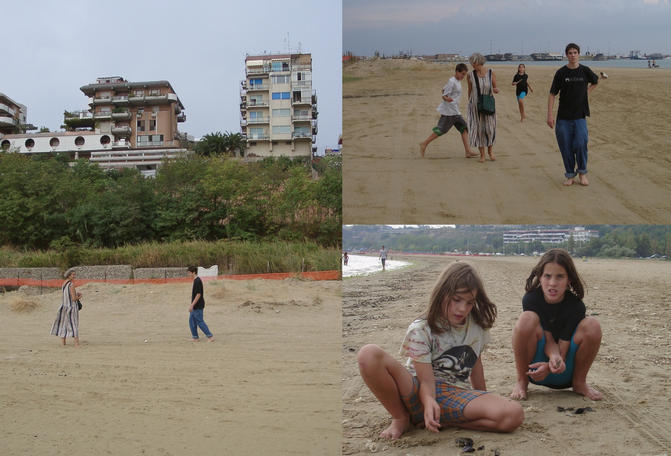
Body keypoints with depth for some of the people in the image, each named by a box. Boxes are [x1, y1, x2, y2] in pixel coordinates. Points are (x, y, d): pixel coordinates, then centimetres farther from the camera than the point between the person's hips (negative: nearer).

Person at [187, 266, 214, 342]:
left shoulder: (197, 281, -20)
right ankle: (195, 337, 19)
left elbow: (198, 294, -24)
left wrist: (192, 305, -23)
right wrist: (192, 305, 24)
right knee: (192, 320, 14)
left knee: (200, 322, -5)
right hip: (196, 306, 10)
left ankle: (210, 336, -1)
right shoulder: (196, 280, 11)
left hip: (197, 306, -10)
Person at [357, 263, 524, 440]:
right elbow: (426, 379, -15)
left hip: (456, 395, 3)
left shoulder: (477, 326, 6)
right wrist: (428, 402, -36)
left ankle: (442, 422, -12)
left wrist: (483, 401, 25)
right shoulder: (421, 329, -9)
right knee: (369, 354, -30)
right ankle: (401, 419, -9)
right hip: (418, 394, -3)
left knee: (514, 414, -27)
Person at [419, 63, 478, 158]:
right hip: (449, 111, -10)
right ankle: (424, 144, 5)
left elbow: (443, 89, 24)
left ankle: (467, 151, 0)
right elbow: (444, 95, -18)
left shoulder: (458, 81, 15)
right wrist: (447, 99, -38)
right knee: (441, 129, -6)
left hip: (455, 111, 10)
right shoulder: (452, 81, -13)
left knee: (464, 128, 3)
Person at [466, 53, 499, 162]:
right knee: (478, 129, -1)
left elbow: (495, 88, 5)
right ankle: (482, 154, 12)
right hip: (475, 105, 0)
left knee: (490, 128, -6)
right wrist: (469, 106, 9)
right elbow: (469, 90, 6)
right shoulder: (470, 75, -4)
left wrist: (495, 90, -20)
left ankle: (490, 150, 20)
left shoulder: (491, 74, -5)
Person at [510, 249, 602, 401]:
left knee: (592, 325, -24)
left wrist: (550, 367, -37)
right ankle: (522, 381, -9)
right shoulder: (531, 299, -15)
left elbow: (562, 351, -17)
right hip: (536, 366, 0)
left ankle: (579, 382, -2)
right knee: (527, 319, -30)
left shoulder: (576, 306, -16)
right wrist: (554, 356, -39)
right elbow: (547, 339, -17)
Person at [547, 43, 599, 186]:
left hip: (580, 115, 0)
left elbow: (595, 81, 26)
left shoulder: (585, 71, 2)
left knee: (580, 144, -15)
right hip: (563, 117, 0)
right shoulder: (561, 72, -1)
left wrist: (586, 91, 10)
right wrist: (549, 115, -7)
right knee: (566, 147, 2)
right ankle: (570, 175, 17)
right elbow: (552, 94, 0)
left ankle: (582, 173, 6)